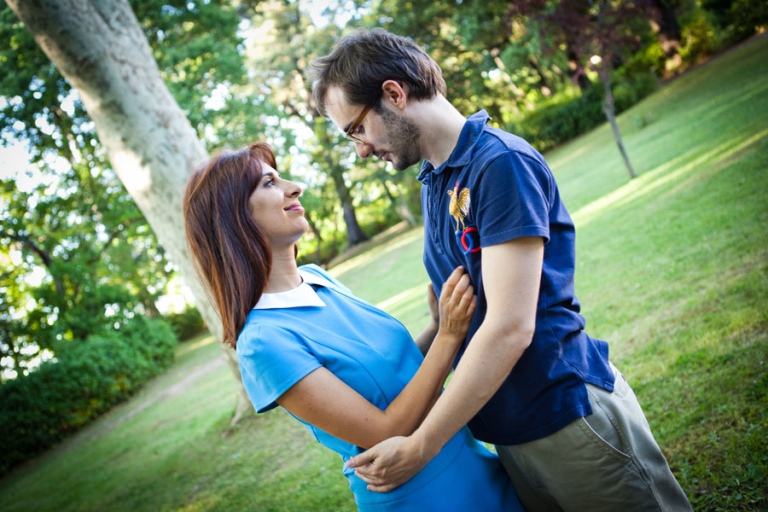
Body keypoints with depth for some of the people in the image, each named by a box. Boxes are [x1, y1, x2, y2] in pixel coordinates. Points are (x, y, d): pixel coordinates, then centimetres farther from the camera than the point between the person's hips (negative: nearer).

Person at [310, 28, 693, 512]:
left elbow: (510, 328, -24)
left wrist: (416, 449, -19)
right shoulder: (433, 182, 8)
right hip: (509, 430, 8)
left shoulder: (500, 163, -19)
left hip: (569, 414, -8)